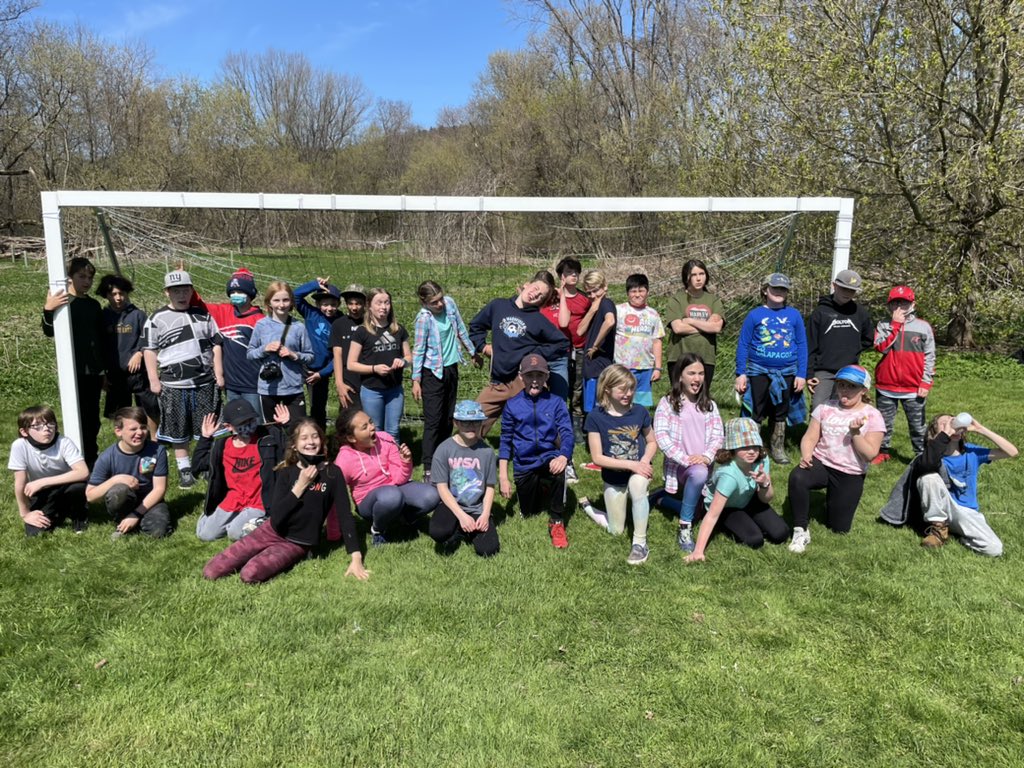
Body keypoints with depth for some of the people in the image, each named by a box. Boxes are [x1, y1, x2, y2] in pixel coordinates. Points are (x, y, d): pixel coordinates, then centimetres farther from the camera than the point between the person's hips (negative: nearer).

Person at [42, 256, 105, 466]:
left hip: (94, 370, 5)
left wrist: (105, 369, 17)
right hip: (74, 370, -5)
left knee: (93, 418, 10)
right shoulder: (62, 302, -4)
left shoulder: (94, 305, 13)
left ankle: (92, 460, 19)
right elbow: (49, 332, -16)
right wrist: (48, 310, -34)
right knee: (78, 417, -5)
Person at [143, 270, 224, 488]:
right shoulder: (157, 319, 2)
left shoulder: (203, 315, 10)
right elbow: (150, 350, 3)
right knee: (178, 431, 5)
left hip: (205, 382, 2)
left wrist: (219, 374, 6)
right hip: (173, 386, -2)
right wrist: (154, 380, -3)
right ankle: (184, 469, 17)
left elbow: (216, 345, 12)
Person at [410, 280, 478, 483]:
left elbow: (461, 330, 10)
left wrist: (473, 352, 18)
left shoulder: (449, 303, -4)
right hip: (433, 373, -6)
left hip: (451, 368, 6)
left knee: (448, 418, 14)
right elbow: (419, 350, -14)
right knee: (433, 421, -6)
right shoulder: (423, 318, -19)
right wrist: (416, 380, -14)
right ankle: (428, 469, -1)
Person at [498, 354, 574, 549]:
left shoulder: (556, 403, -4)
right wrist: (502, 477, -2)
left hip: (548, 457, -2)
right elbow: (505, 441, 2)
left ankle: (556, 522, -17)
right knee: (528, 513, 11)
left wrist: (564, 456, -35)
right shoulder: (512, 405, -2)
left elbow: (567, 433, -13)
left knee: (558, 468, -38)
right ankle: (540, 489, 46)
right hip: (524, 465, 2)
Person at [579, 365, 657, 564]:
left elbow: (652, 442, 5)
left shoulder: (640, 412, -10)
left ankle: (640, 542, -20)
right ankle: (587, 507, 41)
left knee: (636, 483, -37)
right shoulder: (596, 417, -17)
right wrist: (631, 464, -24)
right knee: (616, 531, 9)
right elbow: (597, 457, -17)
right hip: (613, 479, 0)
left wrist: (645, 461, -17)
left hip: (638, 471, 1)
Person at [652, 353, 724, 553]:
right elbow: (661, 436, -13)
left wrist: (706, 456, -19)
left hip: (703, 465, 5)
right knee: (698, 473, -37)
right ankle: (685, 528, -21)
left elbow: (718, 435, 1)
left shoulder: (709, 405, 12)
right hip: (679, 465, -5)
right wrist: (685, 458, -23)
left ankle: (662, 499, 33)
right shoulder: (667, 403, -1)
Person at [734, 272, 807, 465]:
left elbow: (802, 346, 5)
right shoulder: (755, 315, -2)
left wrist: (801, 374, 0)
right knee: (756, 413, 3)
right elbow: (743, 345, -1)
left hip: (786, 373, 2)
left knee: (780, 412, 13)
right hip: (759, 371, -2)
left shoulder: (794, 315, 3)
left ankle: (778, 449, 25)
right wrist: (741, 373, -6)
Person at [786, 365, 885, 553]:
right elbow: (810, 438, -2)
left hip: (850, 476, -1)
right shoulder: (826, 408, 1)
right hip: (821, 463, 1)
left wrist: (855, 433, -25)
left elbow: (870, 454, -12)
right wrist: (806, 455, -22)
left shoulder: (872, 416, -6)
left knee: (839, 529, 4)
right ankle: (800, 531, -20)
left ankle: (833, 500, 39)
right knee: (797, 477, -36)